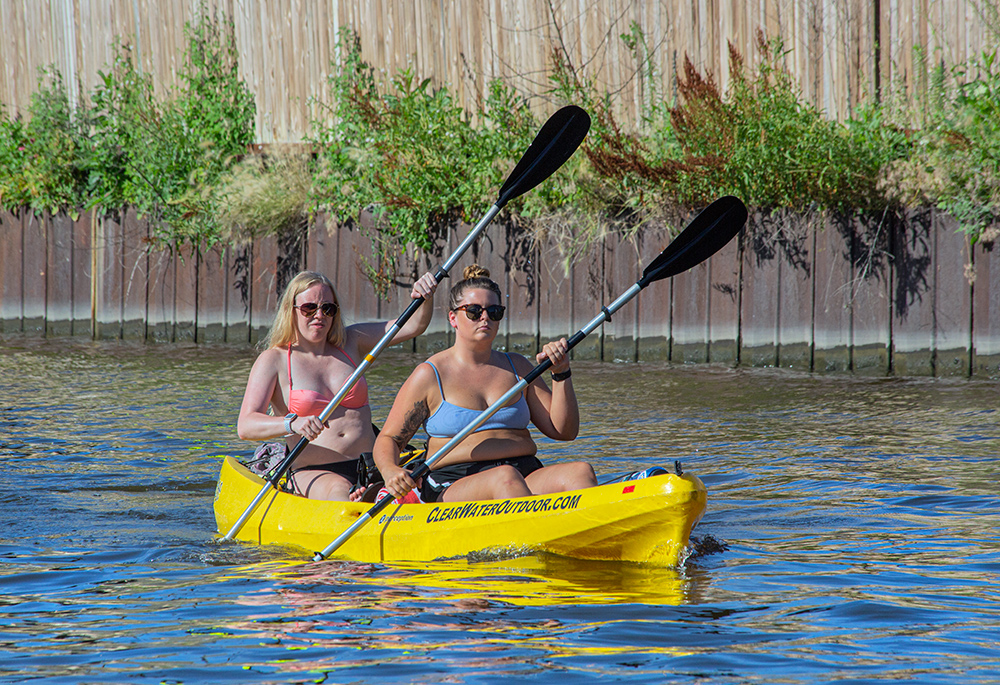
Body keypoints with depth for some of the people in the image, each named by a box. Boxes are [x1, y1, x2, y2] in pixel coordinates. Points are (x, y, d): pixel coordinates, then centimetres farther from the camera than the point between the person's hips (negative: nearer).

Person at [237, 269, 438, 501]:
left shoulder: (350, 343, 15)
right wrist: (293, 424, -30)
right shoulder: (274, 360, 2)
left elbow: (414, 325, 11)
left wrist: (426, 298, -12)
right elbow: (245, 426, -10)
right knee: (339, 493, -39)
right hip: (312, 473, -4)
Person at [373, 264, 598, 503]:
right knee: (505, 477, -38)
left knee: (580, 471, -27)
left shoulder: (517, 367, 19)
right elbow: (388, 439, 7)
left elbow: (563, 431, 16)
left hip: (528, 477, 4)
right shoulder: (430, 375, 7)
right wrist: (390, 472, -16)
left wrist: (561, 374, 3)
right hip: (453, 488, -4)